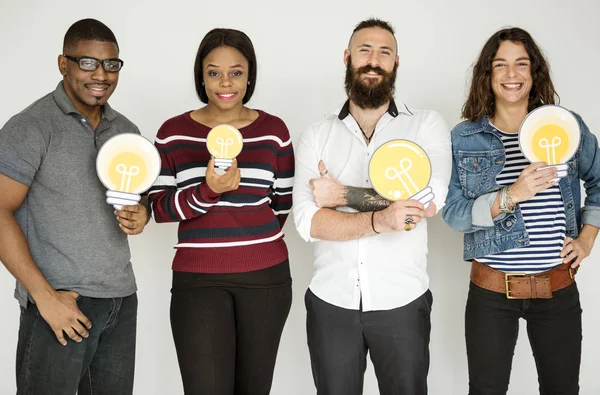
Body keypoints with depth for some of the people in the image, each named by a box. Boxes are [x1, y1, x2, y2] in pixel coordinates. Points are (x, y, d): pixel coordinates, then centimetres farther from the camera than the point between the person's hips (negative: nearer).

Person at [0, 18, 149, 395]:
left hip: (122, 300, 6)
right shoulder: (30, 128, -8)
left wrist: (140, 215, -3)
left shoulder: (126, 130, 11)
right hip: (60, 301, -6)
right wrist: (45, 295, -17)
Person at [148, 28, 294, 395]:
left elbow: (282, 203, 10)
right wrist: (207, 191, -18)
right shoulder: (174, 131, 1)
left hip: (266, 276, 1)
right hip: (198, 280, -1)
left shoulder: (273, 130, 2)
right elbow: (159, 207, -3)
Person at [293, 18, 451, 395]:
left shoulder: (427, 125, -1)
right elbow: (308, 220, -10)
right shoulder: (317, 136, 3)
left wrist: (346, 195, -13)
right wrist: (380, 219, -24)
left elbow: (430, 202, -17)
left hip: (401, 302, -1)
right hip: (330, 303, 2)